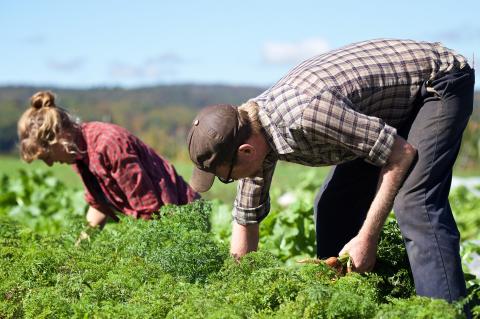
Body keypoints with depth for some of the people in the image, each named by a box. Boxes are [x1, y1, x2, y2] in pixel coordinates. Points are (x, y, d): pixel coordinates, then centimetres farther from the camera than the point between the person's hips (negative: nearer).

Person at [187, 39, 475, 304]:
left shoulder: (308, 114, -37)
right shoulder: (253, 133, -10)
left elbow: (402, 152, -28)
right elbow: (247, 219, 4)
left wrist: (368, 238, -25)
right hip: (392, 107, 8)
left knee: (413, 204, -26)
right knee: (333, 204, 5)